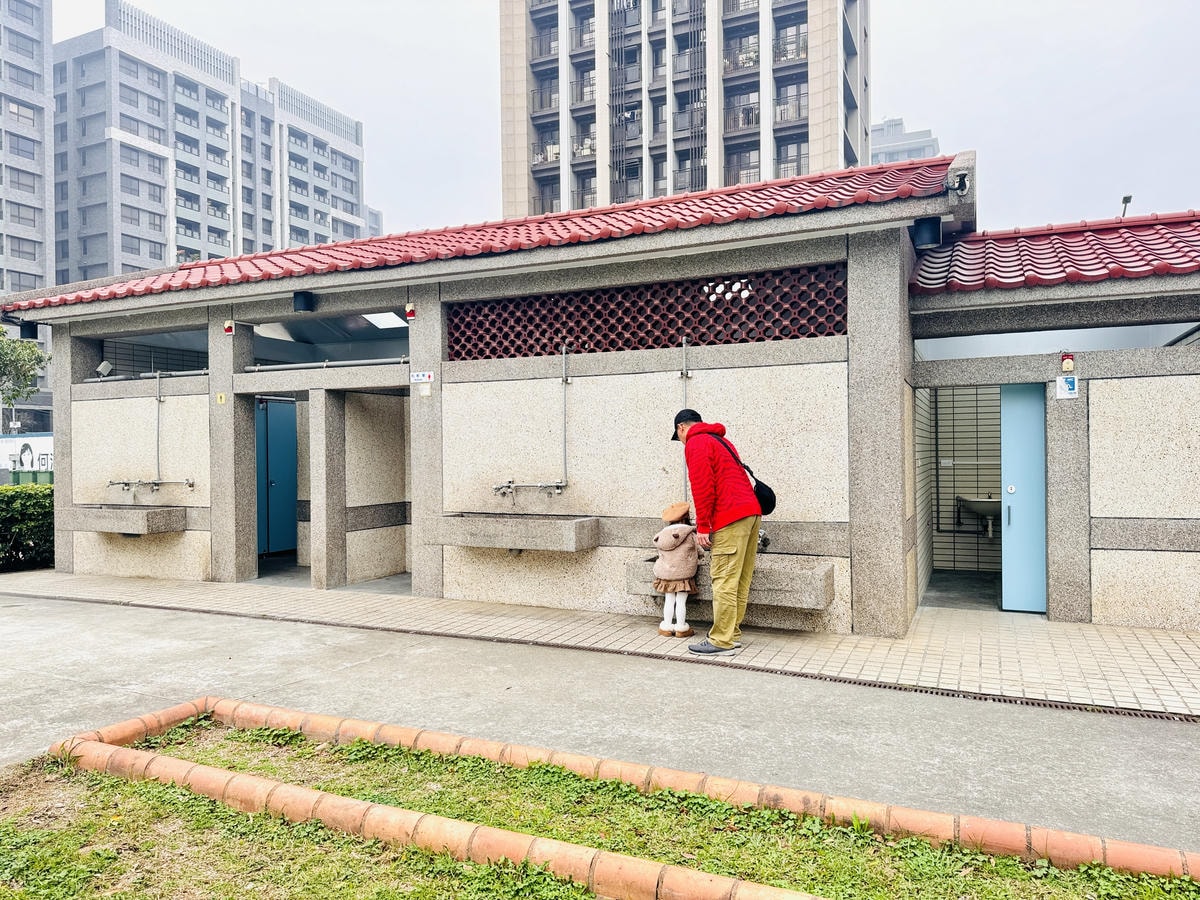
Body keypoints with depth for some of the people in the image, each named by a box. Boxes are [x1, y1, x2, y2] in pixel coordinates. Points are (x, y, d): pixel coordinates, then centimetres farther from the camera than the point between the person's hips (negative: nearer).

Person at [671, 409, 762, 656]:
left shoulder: (696, 443, -2)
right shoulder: (720, 440, 26)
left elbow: (702, 487, -12)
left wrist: (702, 527, -9)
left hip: (730, 517, -10)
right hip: (751, 511, 10)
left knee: (724, 582, -7)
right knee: (740, 581, 11)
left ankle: (722, 641, -3)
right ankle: (733, 633, 18)